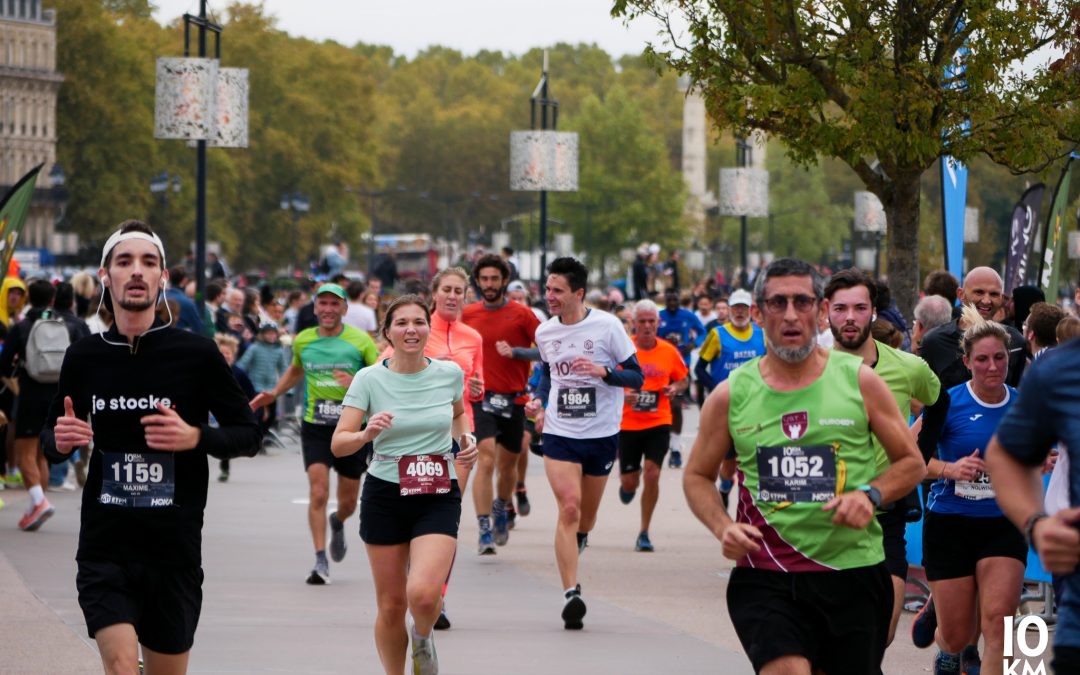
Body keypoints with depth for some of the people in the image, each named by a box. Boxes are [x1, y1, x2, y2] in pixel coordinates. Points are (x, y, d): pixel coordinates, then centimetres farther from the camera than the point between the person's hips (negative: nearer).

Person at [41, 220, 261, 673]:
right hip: (104, 547, 0)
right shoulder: (84, 357, 2)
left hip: (175, 551, 0)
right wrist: (59, 440, -8)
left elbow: (248, 434, 2)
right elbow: (51, 440, 16)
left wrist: (196, 437, -17)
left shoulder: (196, 354, -4)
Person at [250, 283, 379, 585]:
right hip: (315, 427, 1)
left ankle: (337, 524, 47)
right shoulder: (303, 341, 5)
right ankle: (321, 560, -14)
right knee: (318, 493, -17)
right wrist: (273, 394, 14)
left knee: (348, 503, 11)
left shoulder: (361, 341, -4)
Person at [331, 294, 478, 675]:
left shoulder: (449, 373, 0)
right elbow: (338, 444, -10)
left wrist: (465, 439, 3)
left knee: (423, 594, -20)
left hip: (438, 498, 0)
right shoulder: (369, 379, -6)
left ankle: (423, 638, 15)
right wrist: (367, 434, -30)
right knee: (391, 604, 4)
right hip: (385, 496, 0)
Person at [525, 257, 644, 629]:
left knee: (586, 514, 11)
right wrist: (539, 400, 4)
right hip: (559, 433, 1)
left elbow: (636, 376, -6)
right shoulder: (544, 332, 3)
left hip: (602, 433, -1)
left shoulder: (607, 326, -9)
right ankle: (571, 593, -18)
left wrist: (603, 371, -23)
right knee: (569, 508, -15)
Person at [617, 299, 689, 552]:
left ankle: (644, 533, -2)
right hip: (627, 424, 0)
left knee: (652, 474, -15)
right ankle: (628, 485, 46)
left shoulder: (669, 351, -1)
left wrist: (675, 388, -8)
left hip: (658, 423, 0)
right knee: (629, 482, 4)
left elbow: (683, 379, 15)